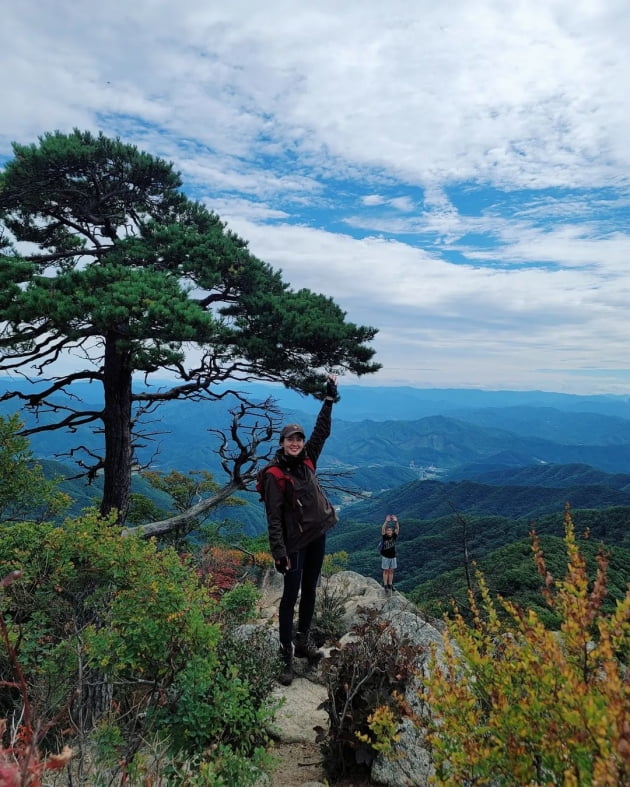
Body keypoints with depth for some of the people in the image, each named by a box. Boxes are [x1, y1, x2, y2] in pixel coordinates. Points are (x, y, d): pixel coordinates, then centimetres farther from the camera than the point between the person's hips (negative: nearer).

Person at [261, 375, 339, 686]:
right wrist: (279, 551, -22)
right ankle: (286, 656, 10)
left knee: (310, 591, 17)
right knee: (291, 596, 1)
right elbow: (274, 517, -17)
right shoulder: (275, 475, -15)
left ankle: (303, 642, 32)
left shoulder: (307, 460, 3)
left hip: (318, 535, 7)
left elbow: (322, 430, 9)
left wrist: (330, 397, 8)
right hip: (296, 541, -7)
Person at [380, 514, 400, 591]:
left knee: (391, 571, 8)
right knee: (386, 571, 1)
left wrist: (396, 521, -28)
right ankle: (385, 585, 5)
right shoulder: (384, 537, -10)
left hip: (393, 556, 3)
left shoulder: (394, 536, -2)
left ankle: (390, 585, 16)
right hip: (385, 556, -3)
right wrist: (386, 521, -37)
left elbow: (397, 529, -14)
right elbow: (383, 529, -26)